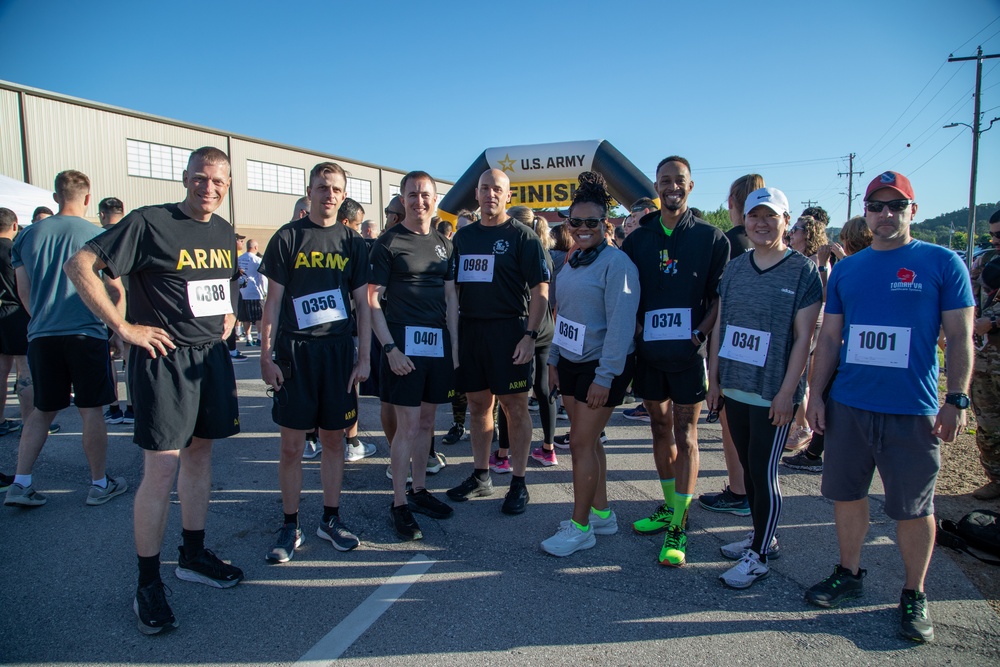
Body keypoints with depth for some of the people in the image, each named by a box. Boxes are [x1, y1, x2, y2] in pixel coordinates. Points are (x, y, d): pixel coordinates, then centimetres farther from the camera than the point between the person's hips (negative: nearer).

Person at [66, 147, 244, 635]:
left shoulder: (224, 232, 10)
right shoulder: (149, 222, -11)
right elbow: (79, 266, -13)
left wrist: (228, 313, 11)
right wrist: (123, 327, -17)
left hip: (212, 355, 7)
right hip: (164, 358, -7)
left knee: (199, 452, 14)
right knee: (161, 468, -5)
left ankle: (193, 554, 29)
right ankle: (148, 584, 10)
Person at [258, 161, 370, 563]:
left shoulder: (352, 243, 8)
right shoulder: (288, 238, 1)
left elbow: (362, 304, 8)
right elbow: (273, 301, 0)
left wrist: (363, 358, 2)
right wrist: (266, 356, -5)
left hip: (339, 351, 2)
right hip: (294, 352, -2)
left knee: (334, 440, 9)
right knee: (292, 445, 2)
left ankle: (331, 519, 23)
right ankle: (290, 527, 16)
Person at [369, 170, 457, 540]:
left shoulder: (443, 243, 12)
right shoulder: (388, 242, -4)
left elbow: (450, 297, 14)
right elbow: (373, 300, -7)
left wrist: (454, 346, 8)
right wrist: (389, 348, -16)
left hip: (438, 342, 5)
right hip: (404, 341, -5)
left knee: (426, 420, 13)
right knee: (408, 423, -3)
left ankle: (419, 490, 27)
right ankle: (399, 504, 8)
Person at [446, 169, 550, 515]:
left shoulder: (522, 236, -2)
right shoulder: (463, 236, 13)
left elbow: (540, 289, -8)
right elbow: (453, 286, 18)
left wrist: (530, 335, -17)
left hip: (509, 329, -5)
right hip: (469, 329, 5)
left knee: (515, 407, 0)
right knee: (478, 405, 12)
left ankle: (518, 483, 11)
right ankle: (480, 476, 25)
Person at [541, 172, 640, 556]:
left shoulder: (617, 263, -15)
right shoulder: (573, 262, 10)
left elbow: (621, 324, -20)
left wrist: (605, 376, -22)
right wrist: (553, 361, 14)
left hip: (603, 366, -8)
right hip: (570, 361, 8)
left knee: (582, 443, -4)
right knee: (588, 440, 13)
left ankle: (580, 528, 9)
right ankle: (601, 513, 27)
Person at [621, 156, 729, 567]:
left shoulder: (711, 238, 1)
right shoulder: (638, 238, 9)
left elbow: (720, 297, -1)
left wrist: (700, 334, -13)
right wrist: (638, 331, -3)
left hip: (688, 353, -3)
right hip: (649, 351, 4)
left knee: (685, 436, -2)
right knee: (660, 429, 13)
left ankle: (677, 529, 2)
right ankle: (669, 507, 28)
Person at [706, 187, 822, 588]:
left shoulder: (803, 271, -7)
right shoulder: (734, 269, 9)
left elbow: (803, 336, -10)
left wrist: (787, 392, -14)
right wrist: (714, 377, 8)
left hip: (773, 393, -5)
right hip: (735, 388, 6)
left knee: (764, 472, 0)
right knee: (748, 467, 15)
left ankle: (758, 556, 14)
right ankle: (762, 537, 33)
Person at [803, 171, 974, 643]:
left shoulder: (942, 263, -1)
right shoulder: (847, 269, 9)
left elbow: (959, 338, -2)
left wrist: (957, 400, -9)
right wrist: (816, 394, 6)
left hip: (912, 410, -3)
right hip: (848, 405, 4)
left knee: (913, 507, 7)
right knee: (846, 494, 12)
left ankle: (914, 596, 25)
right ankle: (849, 575, 31)